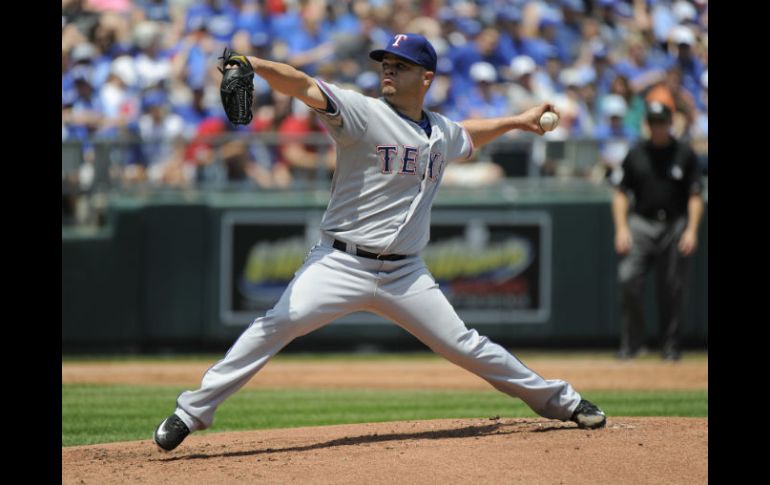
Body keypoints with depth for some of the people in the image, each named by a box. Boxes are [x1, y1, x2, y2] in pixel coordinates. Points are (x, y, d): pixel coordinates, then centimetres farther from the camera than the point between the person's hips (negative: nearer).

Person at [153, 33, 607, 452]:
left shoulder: (441, 132, 10)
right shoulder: (364, 112, -7)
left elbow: (469, 134, 37)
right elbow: (305, 86, -24)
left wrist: (516, 121, 39)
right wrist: (254, 64, -40)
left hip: (406, 274, 4)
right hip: (342, 263, -4)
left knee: (465, 346, 8)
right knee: (278, 325, -23)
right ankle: (192, 411, -19)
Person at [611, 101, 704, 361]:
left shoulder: (685, 153, 3)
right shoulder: (636, 154, 8)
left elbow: (695, 195, 3)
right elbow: (621, 193, 11)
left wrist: (691, 230, -7)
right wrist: (621, 229, -1)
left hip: (675, 225, -1)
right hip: (641, 224, 1)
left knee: (672, 287, 0)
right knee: (628, 278, -14)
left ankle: (671, 346, 10)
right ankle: (631, 342, -5)